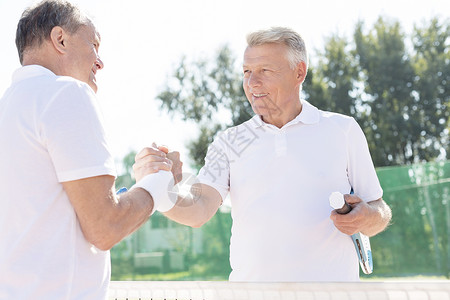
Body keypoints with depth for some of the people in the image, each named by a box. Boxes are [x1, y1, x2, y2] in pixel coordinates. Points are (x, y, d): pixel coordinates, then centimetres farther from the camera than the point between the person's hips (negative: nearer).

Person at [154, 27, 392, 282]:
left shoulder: (342, 130, 7)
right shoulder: (229, 142, 9)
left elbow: (379, 211, 9)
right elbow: (199, 211, -4)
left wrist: (368, 218, -13)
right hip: (250, 281, 0)